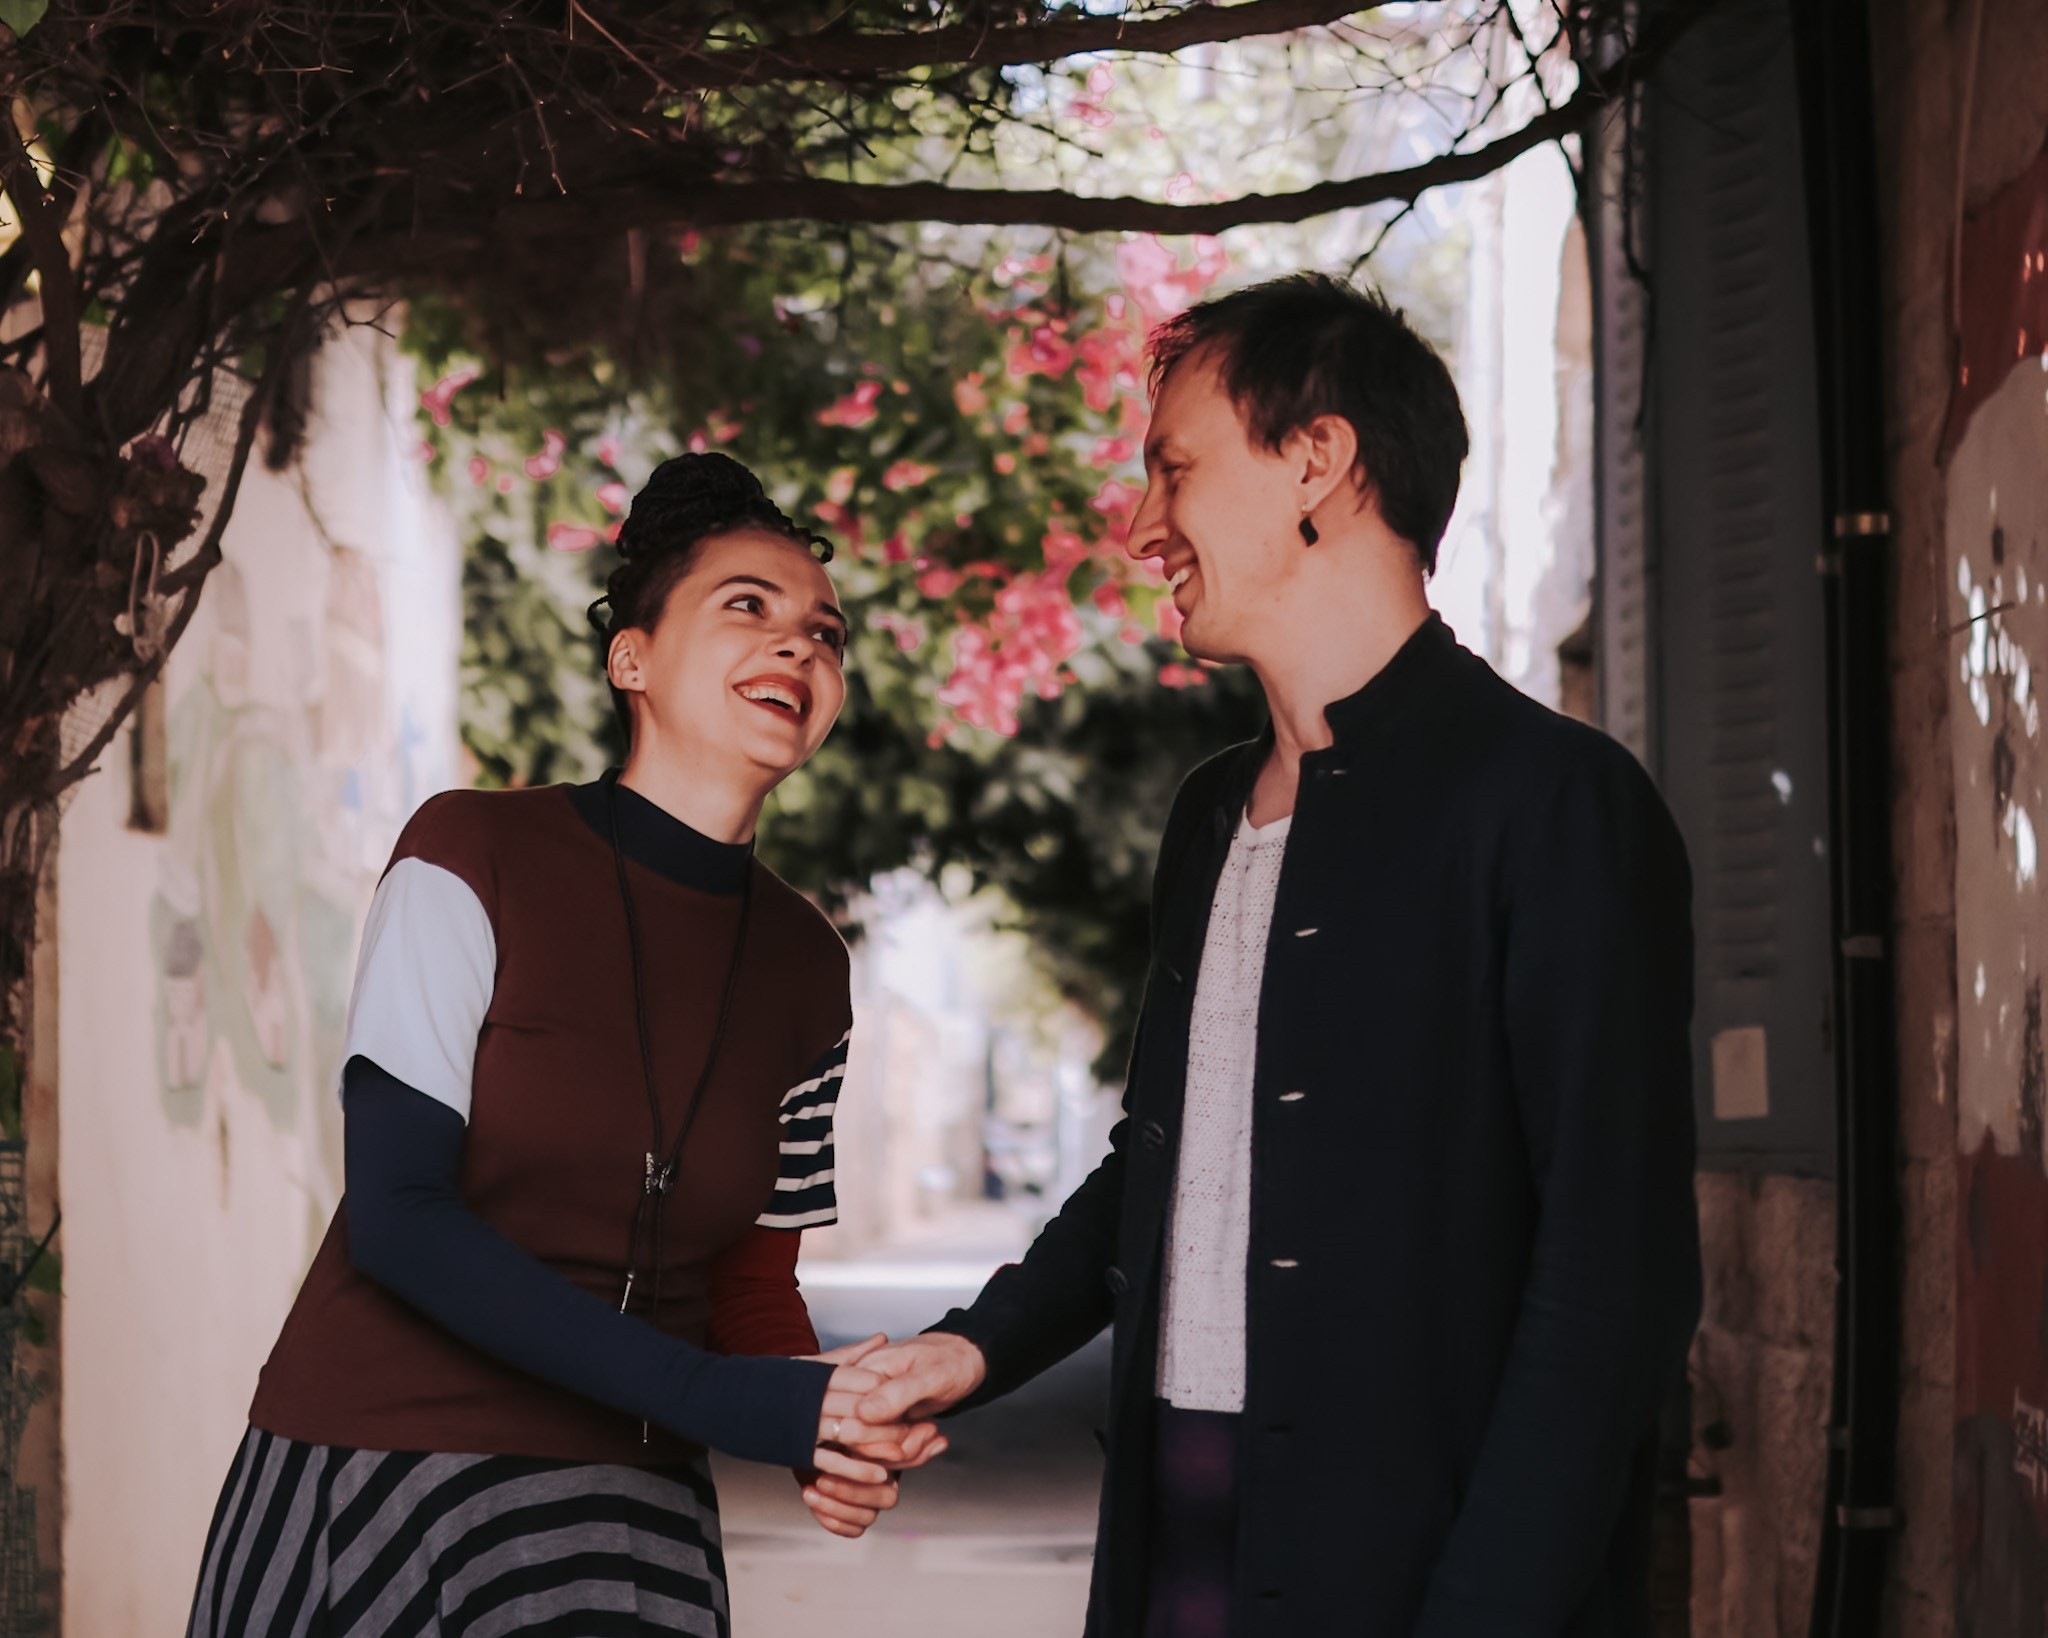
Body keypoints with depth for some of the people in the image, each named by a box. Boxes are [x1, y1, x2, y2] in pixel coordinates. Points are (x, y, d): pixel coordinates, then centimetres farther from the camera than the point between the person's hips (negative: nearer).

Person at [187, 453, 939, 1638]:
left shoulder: (804, 969, 6)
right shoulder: (475, 860, -9)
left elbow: (752, 1285, 12)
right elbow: (397, 1218, -15)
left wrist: (834, 1436, -11)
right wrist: (704, 1394, -21)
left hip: (626, 1515, 4)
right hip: (379, 1468, -4)